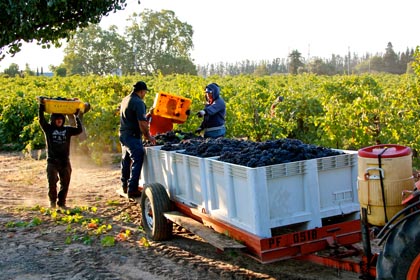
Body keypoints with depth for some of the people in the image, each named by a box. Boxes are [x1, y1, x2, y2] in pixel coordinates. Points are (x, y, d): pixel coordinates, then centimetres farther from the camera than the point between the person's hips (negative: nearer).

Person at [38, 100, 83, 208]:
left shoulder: (67, 130, 11)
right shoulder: (48, 128, 5)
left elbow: (79, 130, 1)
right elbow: (41, 120, -9)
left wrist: (76, 116, 1)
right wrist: (41, 108, -14)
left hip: (65, 161, 2)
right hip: (52, 161, -2)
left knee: (65, 183, 4)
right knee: (52, 182, -7)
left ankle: (61, 202, 15)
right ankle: (52, 201, 11)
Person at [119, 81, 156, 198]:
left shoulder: (125, 99, 13)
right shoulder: (138, 102, -16)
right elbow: (142, 123, -19)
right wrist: (148, 136, -9)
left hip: (123, 134, 10)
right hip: (133, 136, -10)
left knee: (126, 160, 19)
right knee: (137, 161, -6)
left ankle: (125, 186, 30)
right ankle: (132, 189, -9)